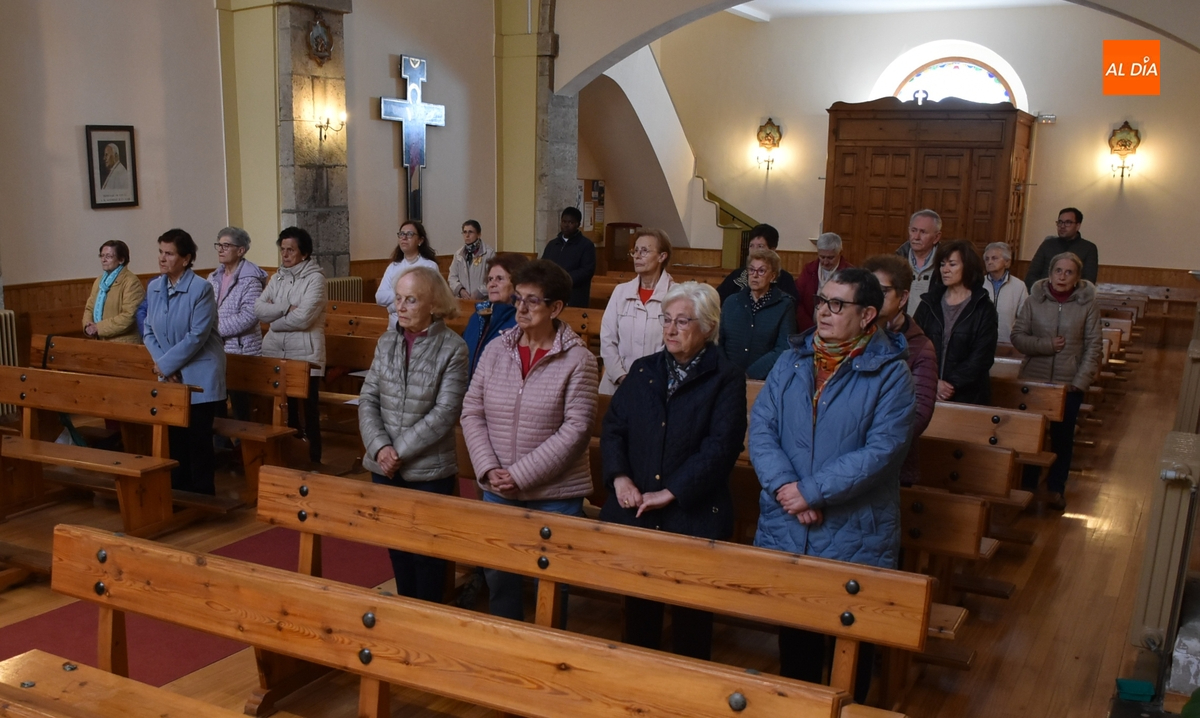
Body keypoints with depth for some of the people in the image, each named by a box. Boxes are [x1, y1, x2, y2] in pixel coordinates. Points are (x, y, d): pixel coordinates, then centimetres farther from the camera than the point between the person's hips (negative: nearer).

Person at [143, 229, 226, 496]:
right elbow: (149, 331, 9)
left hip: (199, 377, -6)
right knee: (175, 437, 11)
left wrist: (166, 363, -14)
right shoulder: (153, 287, 5)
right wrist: (161, 363, -7)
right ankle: (178, 492, 23)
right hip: (170, 378, 6)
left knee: (198, 439, -1)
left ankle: (202, 497, 11)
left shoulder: (201, 288, -14)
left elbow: (197, 335, -17)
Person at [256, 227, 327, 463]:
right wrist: (286, 308, -16)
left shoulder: (315, 278, -8)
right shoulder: (278, 277, 11)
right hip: (275, 353, 6)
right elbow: (258, 309, -1)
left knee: (309, 409, 1)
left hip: (305, 355, -6)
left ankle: (313, 460, 9)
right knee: (283, 408, 11)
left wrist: (273, 312, -6)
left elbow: (302, 318, -18)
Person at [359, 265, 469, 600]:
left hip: (429, 469, -5)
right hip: (384, 467, 5)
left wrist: (400, 450, -16)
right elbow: (368, 400, 1)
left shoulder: (453, 348, -11)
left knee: (426, 548, 8)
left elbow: (445, 413, -16)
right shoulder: (386, 342, 4)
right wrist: (380, 447, -14)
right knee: (395, 543, 18)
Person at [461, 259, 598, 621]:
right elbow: (472, 413, 4)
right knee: (498, 578, 16)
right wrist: (488, 469, -9)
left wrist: (521, 475, -16)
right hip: (497, 491, 4)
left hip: (554, 495, -4)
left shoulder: (578, 360, -10)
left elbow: (575, 429, -14)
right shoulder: (496, 349, 2)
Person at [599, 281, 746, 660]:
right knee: (638, 610, 16)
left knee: (690, 616, 7)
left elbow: (720, 446, -14)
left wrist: (669, 493, -17)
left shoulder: (726, 379, -5)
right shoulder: (643, 370, 10)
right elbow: (613, 426, 6)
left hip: (694, 517, -4)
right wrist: (620, 477, -10)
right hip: (634, 515, 4)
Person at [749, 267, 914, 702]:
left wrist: (812, 491, -20)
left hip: (854, 537, -3)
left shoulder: (889, 373, -9)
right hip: (784, 530, 4)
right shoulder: (792, 360, 4)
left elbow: (882, 450, -18)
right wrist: (785, 486, -19)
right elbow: (761, 427, -3)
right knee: (793, 633, 18)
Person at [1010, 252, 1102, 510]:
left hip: (1069, 384, -1)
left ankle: (1056, 487, 24)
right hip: (1034, 380, 1)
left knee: (1062, 437, 10)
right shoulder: (1034, 300, -2)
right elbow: (1017, 337, -3)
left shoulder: (1087, 305, -5)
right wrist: (1047, 345, -16)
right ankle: (1028, 484, 25)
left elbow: (1094, 346, -4)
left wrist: (1081, 381, -11)